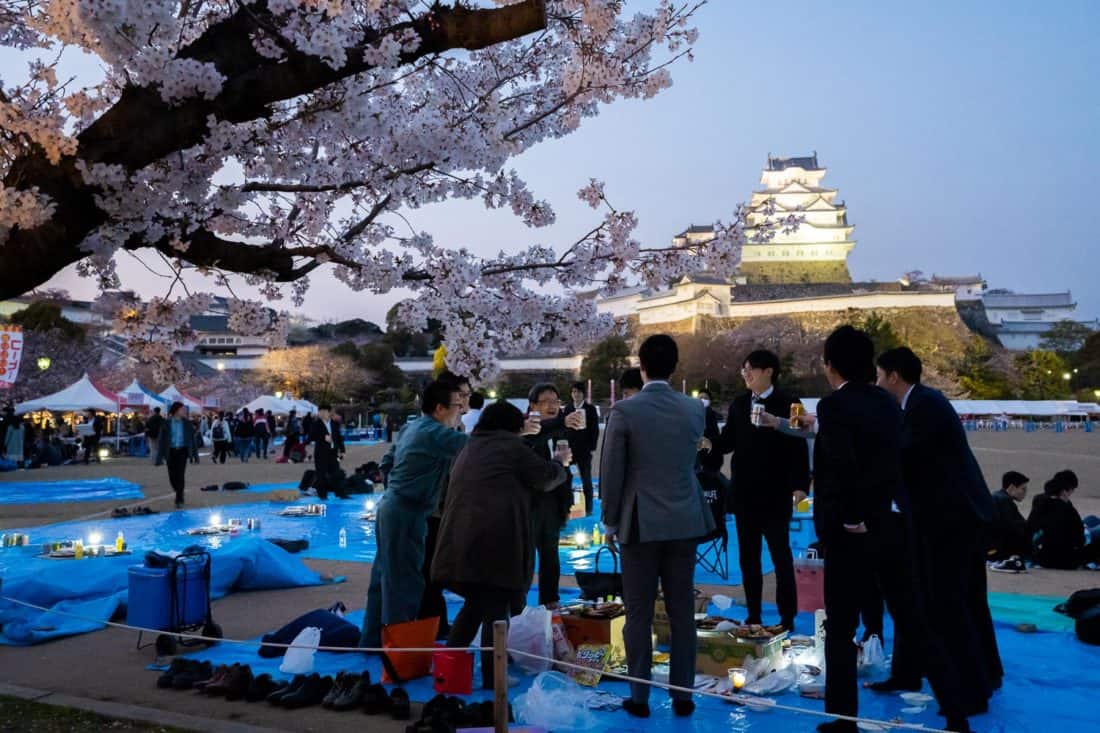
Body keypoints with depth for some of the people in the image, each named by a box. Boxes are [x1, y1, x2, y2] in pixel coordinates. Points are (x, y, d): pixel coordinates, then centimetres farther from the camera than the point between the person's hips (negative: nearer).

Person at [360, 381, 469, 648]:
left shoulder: (412, 427, 13)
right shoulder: (434, 433, -17)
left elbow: (389, 461, 21)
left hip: (391, 507, 10)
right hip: (407, 513, -10)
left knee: (385, 576, 16)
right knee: (405, 582, -2)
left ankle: (373, 639, 26)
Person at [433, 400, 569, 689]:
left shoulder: (469, 449, 23)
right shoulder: (510, 446, -1)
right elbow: (545, 477, 5)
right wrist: (559, 463, 26)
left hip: (462, 538, 8)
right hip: (496, 538, -8)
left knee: (475, 603, 20)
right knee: (496, 608, 0)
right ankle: (491, 677, 4)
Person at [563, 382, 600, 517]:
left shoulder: (590, 409, 0)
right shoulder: (567, 408, 8)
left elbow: (595, 430, -2)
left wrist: (592, 448, -8)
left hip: (584, 449, -2)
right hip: (569, 448, 3)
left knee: (586, 480, 4)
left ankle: (588, 508, 11)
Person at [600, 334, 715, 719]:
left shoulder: (624, 411, -11)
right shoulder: (694, 408, 1)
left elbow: (611, 471, -8)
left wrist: (610, 521, 4)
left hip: (640, 524, -3)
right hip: (684, 522, 3)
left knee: (639, 615, 6)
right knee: (682, 613, 10)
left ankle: (639, 697, 13)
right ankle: (683, 695, 17)